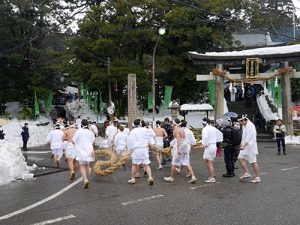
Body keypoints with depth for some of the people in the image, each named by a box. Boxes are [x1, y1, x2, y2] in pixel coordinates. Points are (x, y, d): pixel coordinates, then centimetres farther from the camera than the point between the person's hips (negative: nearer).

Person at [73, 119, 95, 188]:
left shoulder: (78, 132, -6)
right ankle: (86, 179, 27)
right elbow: (93, 142, -3)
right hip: (89, 150, 3)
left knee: (82, 166, -5)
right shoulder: (91, 132, 0)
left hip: (81, 151, -3)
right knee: (87, 165, 19)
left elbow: (74, 141, -5)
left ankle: (85, 180, -23)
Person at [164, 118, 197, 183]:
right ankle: (193, 177, -6)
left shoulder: (175, 130, -10)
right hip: (186, 146, 8)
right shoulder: (182, 129, 15)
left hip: (180, 146, -8)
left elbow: (178, 139, -23)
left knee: (174, 163, 5)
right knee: (187, 163, 5)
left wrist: (178, 149, -30)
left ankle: (171, 177, 16)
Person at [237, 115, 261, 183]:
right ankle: (246, 173, 10)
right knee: (240, 158, 3)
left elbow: (249, 138, -25)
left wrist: (244, 146, -29)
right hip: (245, 146, 9)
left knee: (253, 162, -3)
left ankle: (258, 178, 6)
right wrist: (242, 143, 14)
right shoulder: (244, 125, 12)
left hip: (251, 146, -9)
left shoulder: (250, 126, -18)